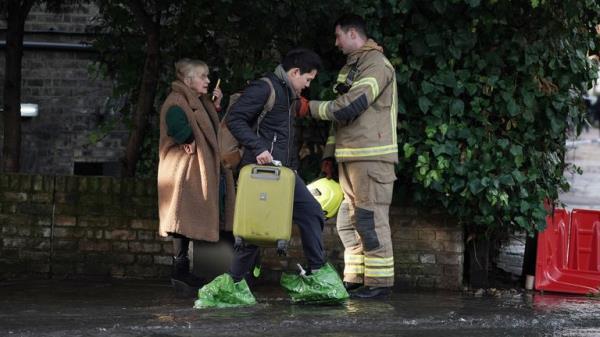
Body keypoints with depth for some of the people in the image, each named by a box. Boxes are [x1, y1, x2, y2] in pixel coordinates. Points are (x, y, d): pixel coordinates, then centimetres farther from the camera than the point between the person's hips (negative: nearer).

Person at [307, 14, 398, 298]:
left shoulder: (376, 64, -9)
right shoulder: (350, 67, 21)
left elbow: (350, 107, -18)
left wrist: (312, 107, -7)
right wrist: (330, 153, 19)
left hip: (371, 156, -9)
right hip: (349, 157, 9)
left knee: (370, 219, -9)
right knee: (348, 221, 9)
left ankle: (379, 282, -7)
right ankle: (355, 280, 13)